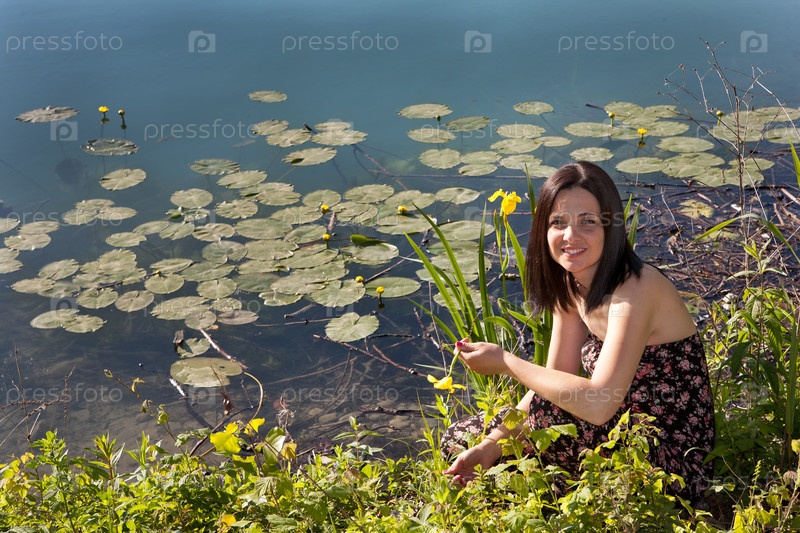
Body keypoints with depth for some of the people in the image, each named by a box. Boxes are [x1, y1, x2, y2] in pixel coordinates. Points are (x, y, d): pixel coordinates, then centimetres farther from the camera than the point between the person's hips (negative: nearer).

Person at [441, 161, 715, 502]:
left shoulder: (633, 291, -26)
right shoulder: (571, 284, 0)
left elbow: (598, 404, -35)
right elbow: (557, 382, 0)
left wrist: (506, 363, -25)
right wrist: (490, 447, -12)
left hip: (673, 459, -7)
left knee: (544, 412, -28)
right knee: (459, 438, 1)